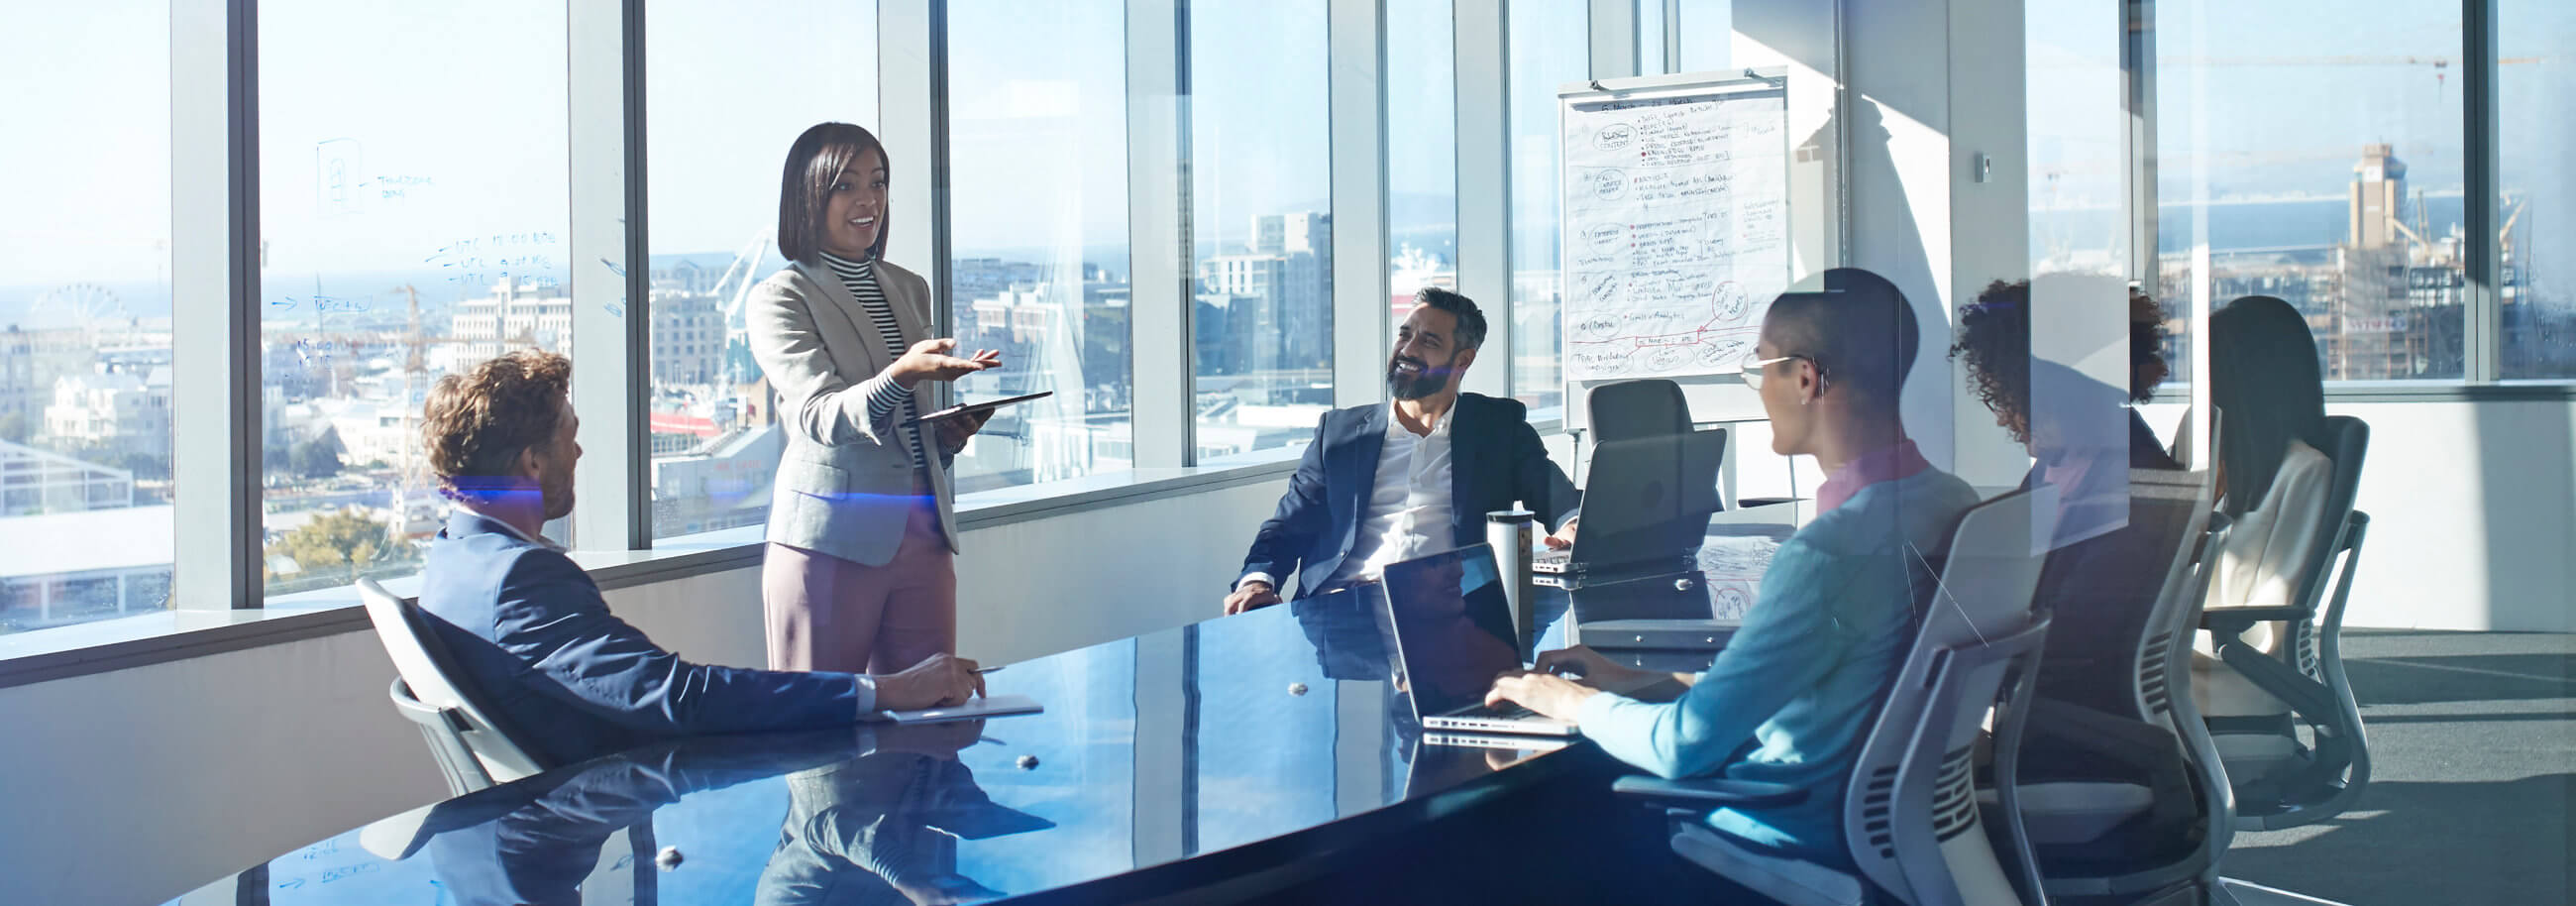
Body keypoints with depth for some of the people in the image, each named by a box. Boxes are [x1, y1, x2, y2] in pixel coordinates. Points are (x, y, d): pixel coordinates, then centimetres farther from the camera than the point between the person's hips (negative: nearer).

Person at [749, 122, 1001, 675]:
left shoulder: (910, 290, 17)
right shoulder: (779, 300, -2)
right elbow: (820, 415, -15)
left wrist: (953, 431, 3)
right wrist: (901, 375, -32)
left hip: (923, 534, 5)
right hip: (831, 538, -5)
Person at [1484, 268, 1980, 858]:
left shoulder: (1831, 554, -28)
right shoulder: (1951, 501, 2)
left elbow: (1685, 745, -25)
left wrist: (1574, 702, -5)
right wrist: (1634, 680, 15)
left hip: (1791, 838, -9)